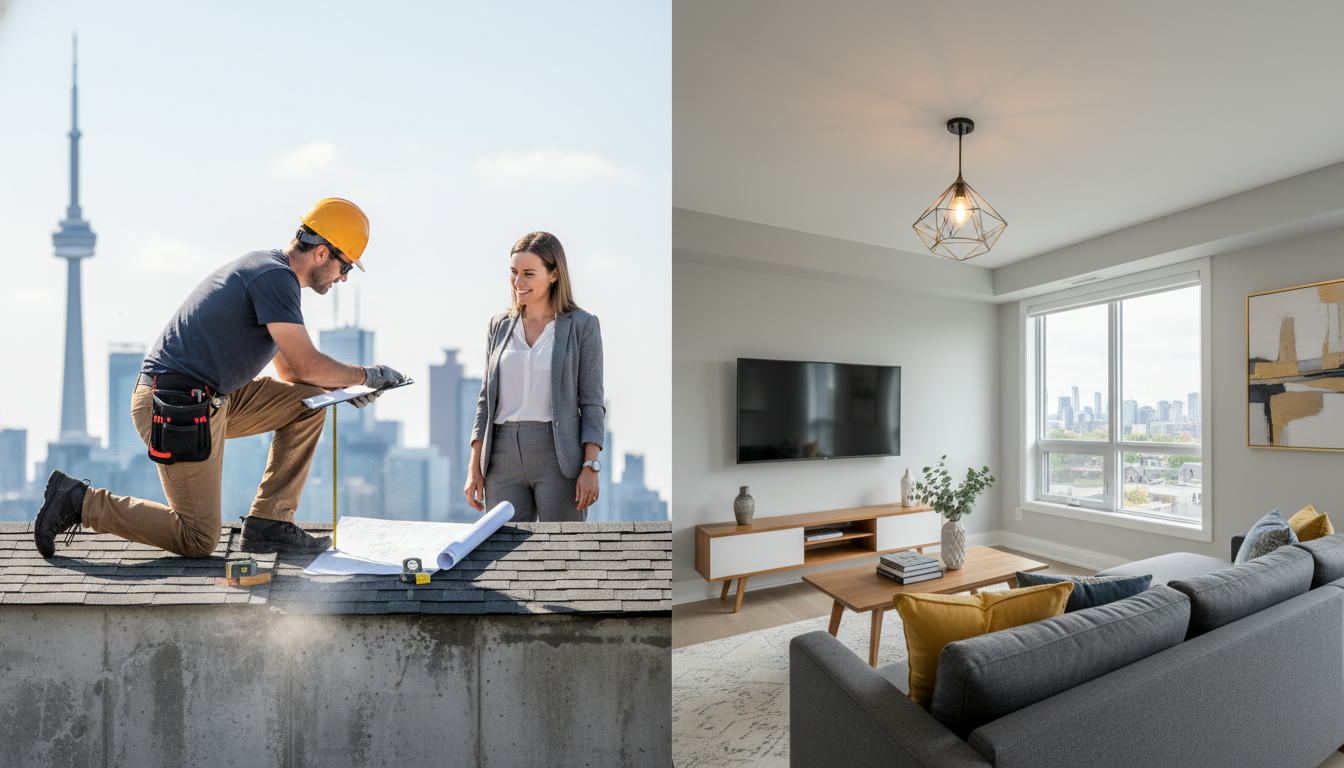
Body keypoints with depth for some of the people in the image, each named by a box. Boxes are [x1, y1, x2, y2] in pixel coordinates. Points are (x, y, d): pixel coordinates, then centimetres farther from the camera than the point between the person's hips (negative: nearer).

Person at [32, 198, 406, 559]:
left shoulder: (269, 269, 13)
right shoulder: (276, 276, -18)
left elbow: (289, 369, 17)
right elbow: (307, 366, -21)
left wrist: (344, 388, 4)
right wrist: (366, 375, -6)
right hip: (176, 405, -10)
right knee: (198, 541, -1)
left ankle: (268, 522, 5)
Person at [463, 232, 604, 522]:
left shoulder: (582, 326, 0)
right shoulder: (499, 326, 11)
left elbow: (592, 401, -3)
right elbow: (487, 400, 12)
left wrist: (591, 467, -11)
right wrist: (474, 468, 8)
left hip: (559, 456, -3)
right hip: (504, 458, 4)